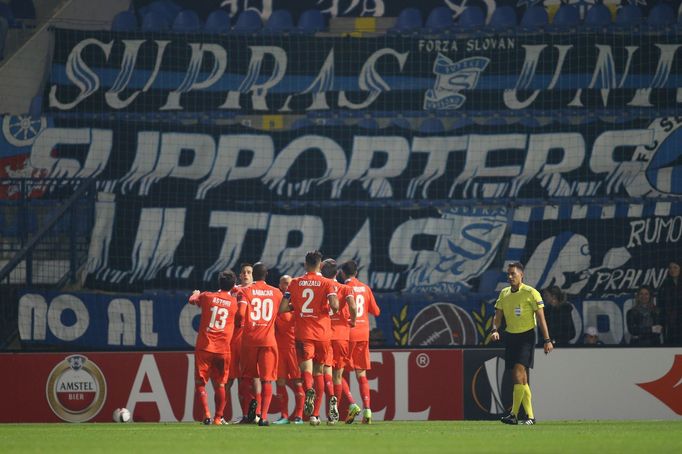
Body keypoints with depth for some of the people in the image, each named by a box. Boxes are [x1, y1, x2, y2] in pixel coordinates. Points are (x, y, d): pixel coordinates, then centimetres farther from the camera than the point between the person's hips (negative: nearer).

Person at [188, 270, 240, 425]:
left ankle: (207, 415, -10)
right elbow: (239, 321, 17)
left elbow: (192, 300, 21)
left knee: (200, 382, 4)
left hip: (204, 347, -1)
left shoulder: (207, 296, 1)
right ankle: (218, 417, 13)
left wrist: (196, 293, 44)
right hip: (223, 349, 1)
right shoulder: (235, 302, 1)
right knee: (220, 384, 12)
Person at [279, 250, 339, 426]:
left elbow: (282, 308, 0)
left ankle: (309, 389, -46)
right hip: (323, 334, 0)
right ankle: (315, 414, 14)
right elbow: (334, 305, -16)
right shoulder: (327, 283, -1)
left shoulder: (295, 283, 4)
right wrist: (332, 307, 7)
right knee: (318, 372, 12)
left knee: (306, 368, -10)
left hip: (303, 334, 0)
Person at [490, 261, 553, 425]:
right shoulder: (504, 294, 10)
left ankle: (514, 414, -24)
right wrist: (495, 329, -9)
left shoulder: (531, 293, -7)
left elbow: (541, 317, -7)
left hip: (526, 337, -6)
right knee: (520, 378, 6)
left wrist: (547, 340, -11)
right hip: (510, 337, 6)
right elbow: (498, 316, 12)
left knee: (519, 372, -19)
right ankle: (530, 415, 12)